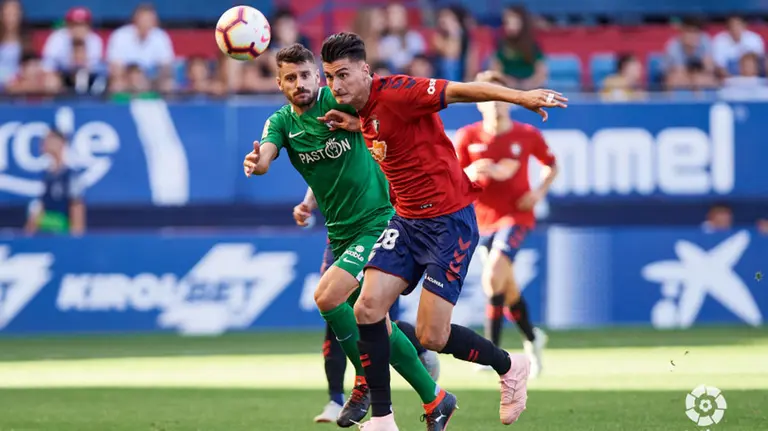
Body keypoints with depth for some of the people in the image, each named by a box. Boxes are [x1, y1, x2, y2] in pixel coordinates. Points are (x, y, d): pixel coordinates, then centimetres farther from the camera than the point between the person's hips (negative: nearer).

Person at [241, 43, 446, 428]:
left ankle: (367, 381, -1)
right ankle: (433, 399, 21)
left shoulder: (339, 101, -9)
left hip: (378, 221, -7)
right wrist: (255, 162, -39)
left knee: (327, 297, -21)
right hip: (340, 233, 7)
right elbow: (264, 158, -18)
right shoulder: (281, 122, 2)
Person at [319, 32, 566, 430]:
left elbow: (461, 90, -25)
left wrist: (520, 96, -37)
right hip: (407, 220, 8)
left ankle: (509, 367, 19)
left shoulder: (393, 92, -18)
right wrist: (356, 126, 11)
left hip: (450, 221, -8)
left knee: (431, 336, -9)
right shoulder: (365, 111, 7)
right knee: (367, 309, -6)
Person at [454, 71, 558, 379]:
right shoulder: (467, 137, -3)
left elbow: (551, 165, 12)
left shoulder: (528, 135, -5)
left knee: (493, 275, -25)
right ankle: (532, 338, 40)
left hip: (516, 216, -3)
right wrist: (471, 174, -23)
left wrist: (540, 191, -6)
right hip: (483, 219, 3)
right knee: (508, 288, 13)